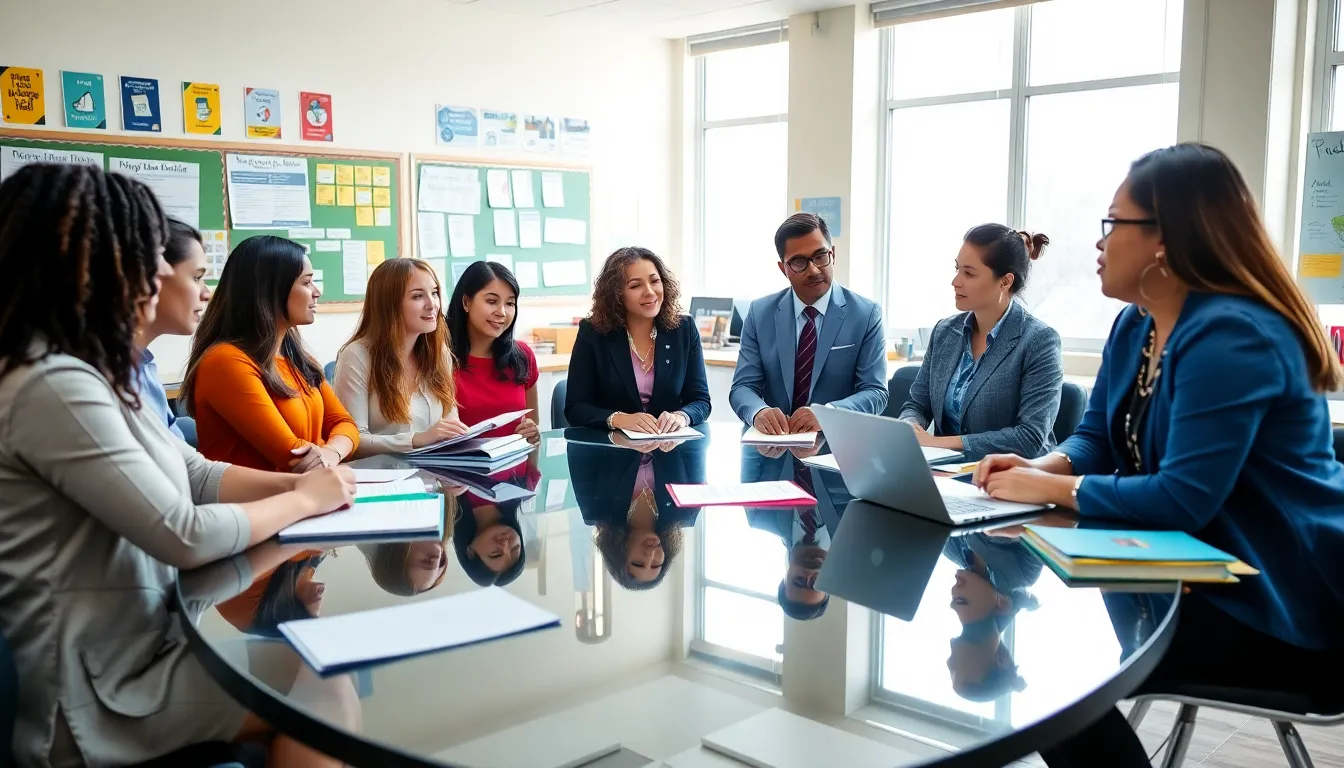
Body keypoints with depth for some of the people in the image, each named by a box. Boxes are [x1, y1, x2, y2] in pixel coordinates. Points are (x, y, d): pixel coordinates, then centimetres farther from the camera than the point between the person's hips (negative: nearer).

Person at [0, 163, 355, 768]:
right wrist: (305, 501, -10)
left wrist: (299, 482, -5)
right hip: (95, 689, -9)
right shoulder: (52, 386, -25)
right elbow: (186, 536, -25)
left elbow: (198, 476, 10)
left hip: (134, 638, 9)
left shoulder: (84, 372, 9)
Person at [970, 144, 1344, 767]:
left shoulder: (1230, 336, -24)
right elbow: (1097, 437, 12)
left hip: (1273, 605, -9)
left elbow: (1183, 499, -29)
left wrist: (1053, 489, -20)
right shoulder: (1134, 326, 7)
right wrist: (1042, 465, -9)